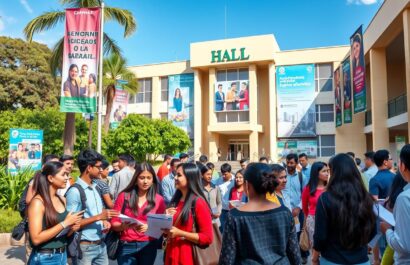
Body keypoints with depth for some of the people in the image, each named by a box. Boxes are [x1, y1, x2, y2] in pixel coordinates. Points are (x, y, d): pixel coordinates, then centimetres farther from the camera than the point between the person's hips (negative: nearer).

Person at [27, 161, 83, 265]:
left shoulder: (62, 200, 4)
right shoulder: (38, 202, -16)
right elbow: (36, 239, -21)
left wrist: (72, 228, -4)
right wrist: (65, 223, -22)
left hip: (63, 255, 7)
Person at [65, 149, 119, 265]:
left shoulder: (95, 187, 8)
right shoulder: (75, 191, -16)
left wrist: (104, 221, -1)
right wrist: (98, 217, -22)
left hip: (101, 245, 7)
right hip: (85, 247, -7)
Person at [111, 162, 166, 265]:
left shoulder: (159, 199, -1)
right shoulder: (124, 196, -3)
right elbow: (114, 223, 0)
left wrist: (149, 227, -17)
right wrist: (123, 226, -21)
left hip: (148, 246, 1)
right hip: (126, 246, -1)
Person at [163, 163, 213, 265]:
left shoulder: (198, 203, -15)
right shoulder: (176, 201, 7)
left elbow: (207, 237, -17)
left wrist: (180, 233, -21)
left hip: (187, 256, -7)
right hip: (171, 253, 7)